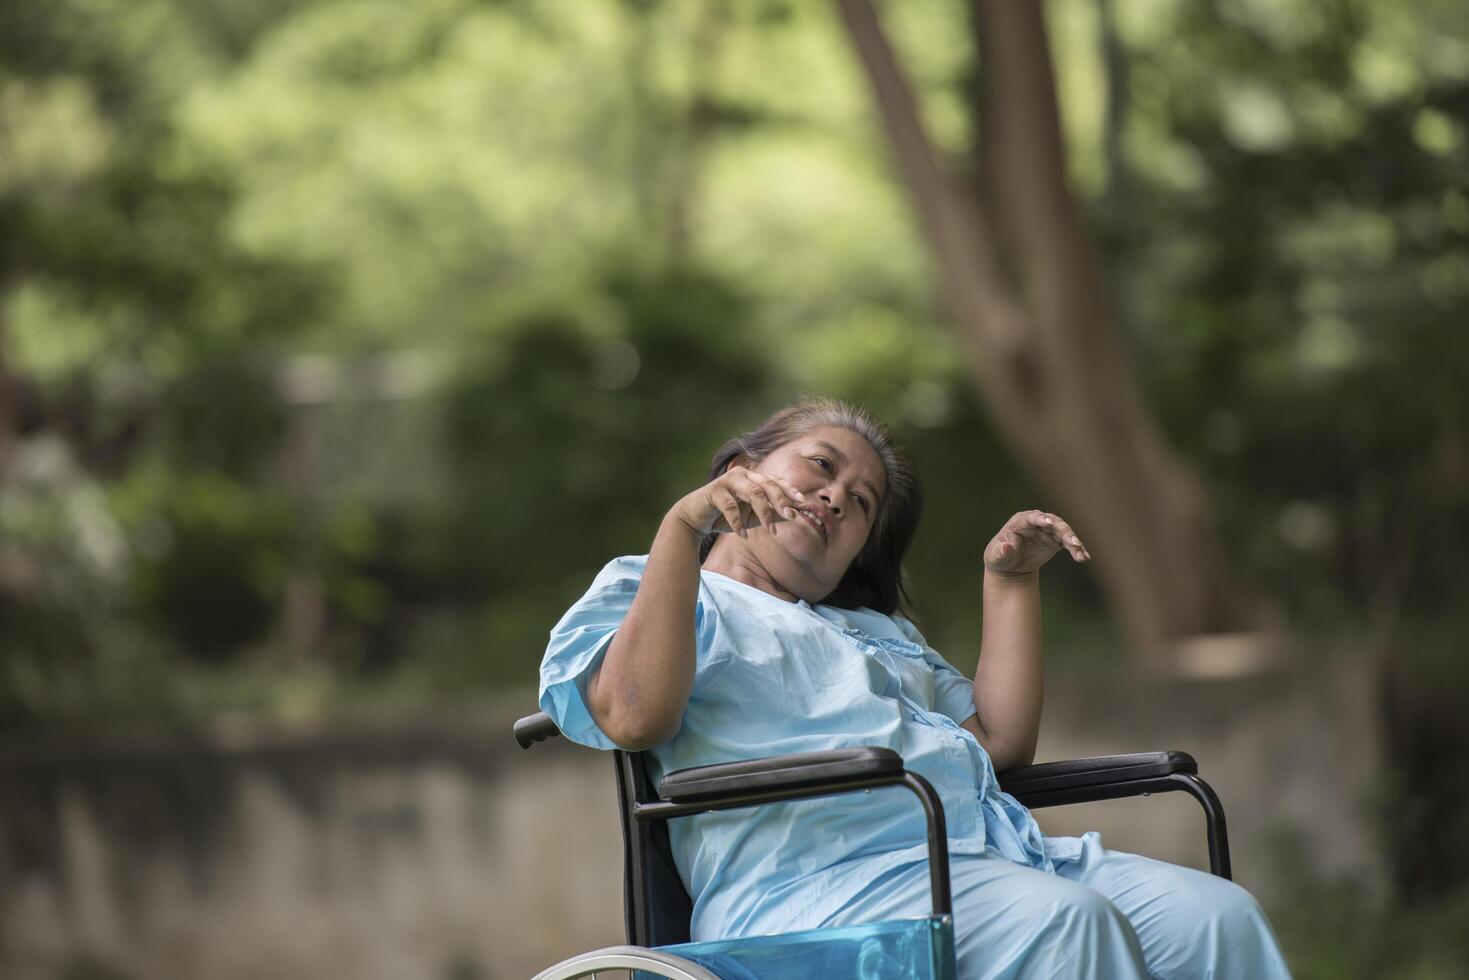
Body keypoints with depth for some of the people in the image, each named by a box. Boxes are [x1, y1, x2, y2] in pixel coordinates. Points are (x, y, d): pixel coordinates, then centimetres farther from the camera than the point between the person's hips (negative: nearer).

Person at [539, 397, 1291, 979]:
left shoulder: (876, 632, 40)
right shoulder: (639, 592, 19)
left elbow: (1000, 741, 28)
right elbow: (633, 718, -5)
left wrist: (1010, 580, 27)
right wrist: (685, 522, -11)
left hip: (989, 851, 7)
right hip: (818, 875, -6)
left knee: (1216, 913, -21)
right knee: (1062, 918, -36)